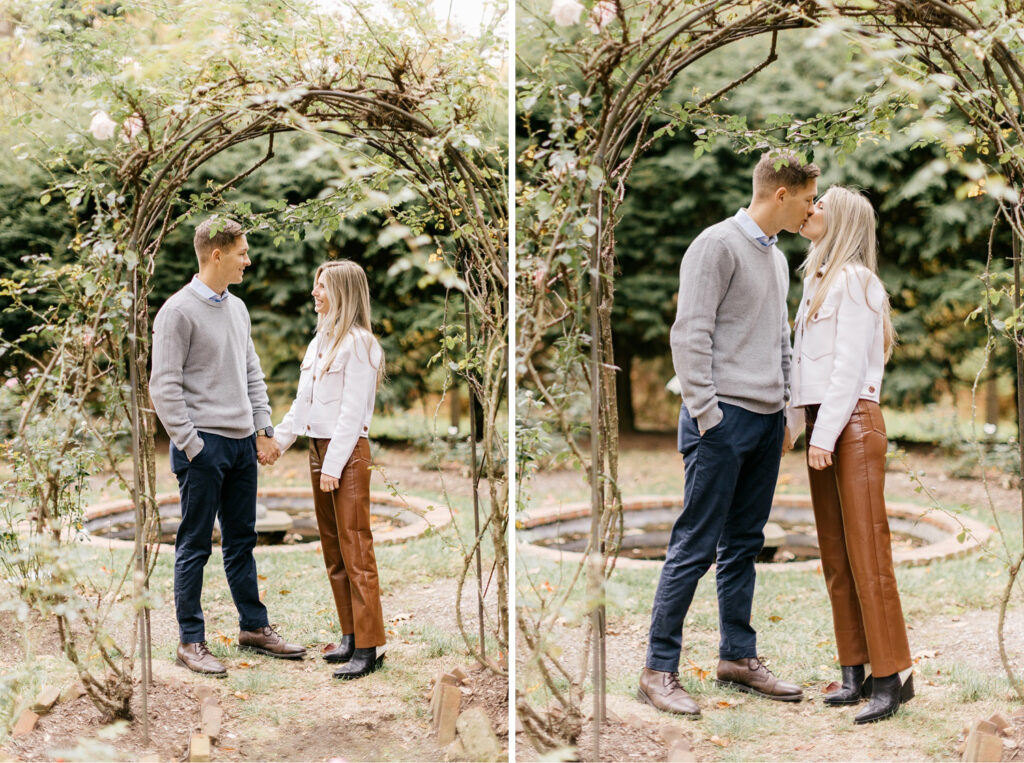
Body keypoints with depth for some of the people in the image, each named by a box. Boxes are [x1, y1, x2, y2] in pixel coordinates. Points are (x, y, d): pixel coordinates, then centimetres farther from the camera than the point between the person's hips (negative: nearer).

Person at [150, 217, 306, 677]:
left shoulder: (237, 309, 13)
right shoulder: (179, 311, -10)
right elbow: (164, 386, -13)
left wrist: (263, 430, 9)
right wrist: (190, 445, -15)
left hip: (242, 443, 7)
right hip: (204, 444, -7)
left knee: (242, 541, 14)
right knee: (195, 546, 0)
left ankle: (254, 627, 23)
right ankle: (191, 642, 6)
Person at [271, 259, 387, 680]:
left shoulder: (358, 344, -11)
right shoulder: (320, 340, 15)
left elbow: (352, 411, -15)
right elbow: (303, 403, 19)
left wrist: (335, 464, -17)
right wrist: (277, 440, 14)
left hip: (348, 451, -9)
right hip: (319, 447, 9)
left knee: (355, 551, -7)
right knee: (332, 551, 12)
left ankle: (370, 647, -4)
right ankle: (350, 636, 19)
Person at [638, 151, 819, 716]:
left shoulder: (777, 259, 19)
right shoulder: (719, 245, -8)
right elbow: (690, 334, -13)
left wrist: (785, 409, 17)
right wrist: (706, 414, -16)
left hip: (767, 419, 8)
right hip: (724, 416, -8)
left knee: (743, 543, 13)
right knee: (695, 546, -7)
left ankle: (738, 657, 21)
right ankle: (658, 669, -2)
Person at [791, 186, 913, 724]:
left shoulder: (854, 280, -7)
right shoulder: (816, 280, 19)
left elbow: (849, 365, -13)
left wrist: (825, 434, -16)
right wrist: (808, 430, 11)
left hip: (852, 424, -9)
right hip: (822, 425, 9)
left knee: (866, 550, -9)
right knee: (835, 556, 7)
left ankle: (893, 673, -5)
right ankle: (855, 671, 11)